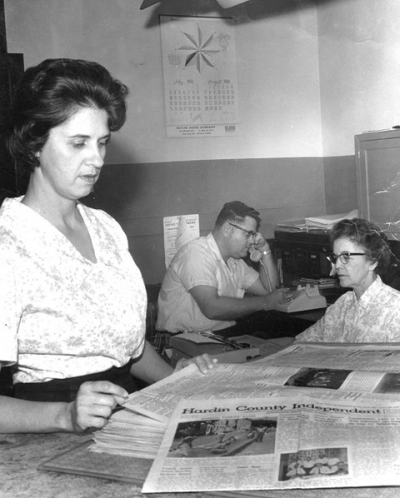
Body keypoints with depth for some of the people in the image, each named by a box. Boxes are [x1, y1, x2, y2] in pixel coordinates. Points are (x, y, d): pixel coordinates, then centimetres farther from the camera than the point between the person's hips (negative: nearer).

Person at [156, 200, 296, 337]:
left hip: (226, 332, 9)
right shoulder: (196, 252, -15)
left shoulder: (234, 261, 14)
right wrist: (264, 302, -19)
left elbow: (269, 289, 17)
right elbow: (211, 308, -27)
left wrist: (265, 251, 6)